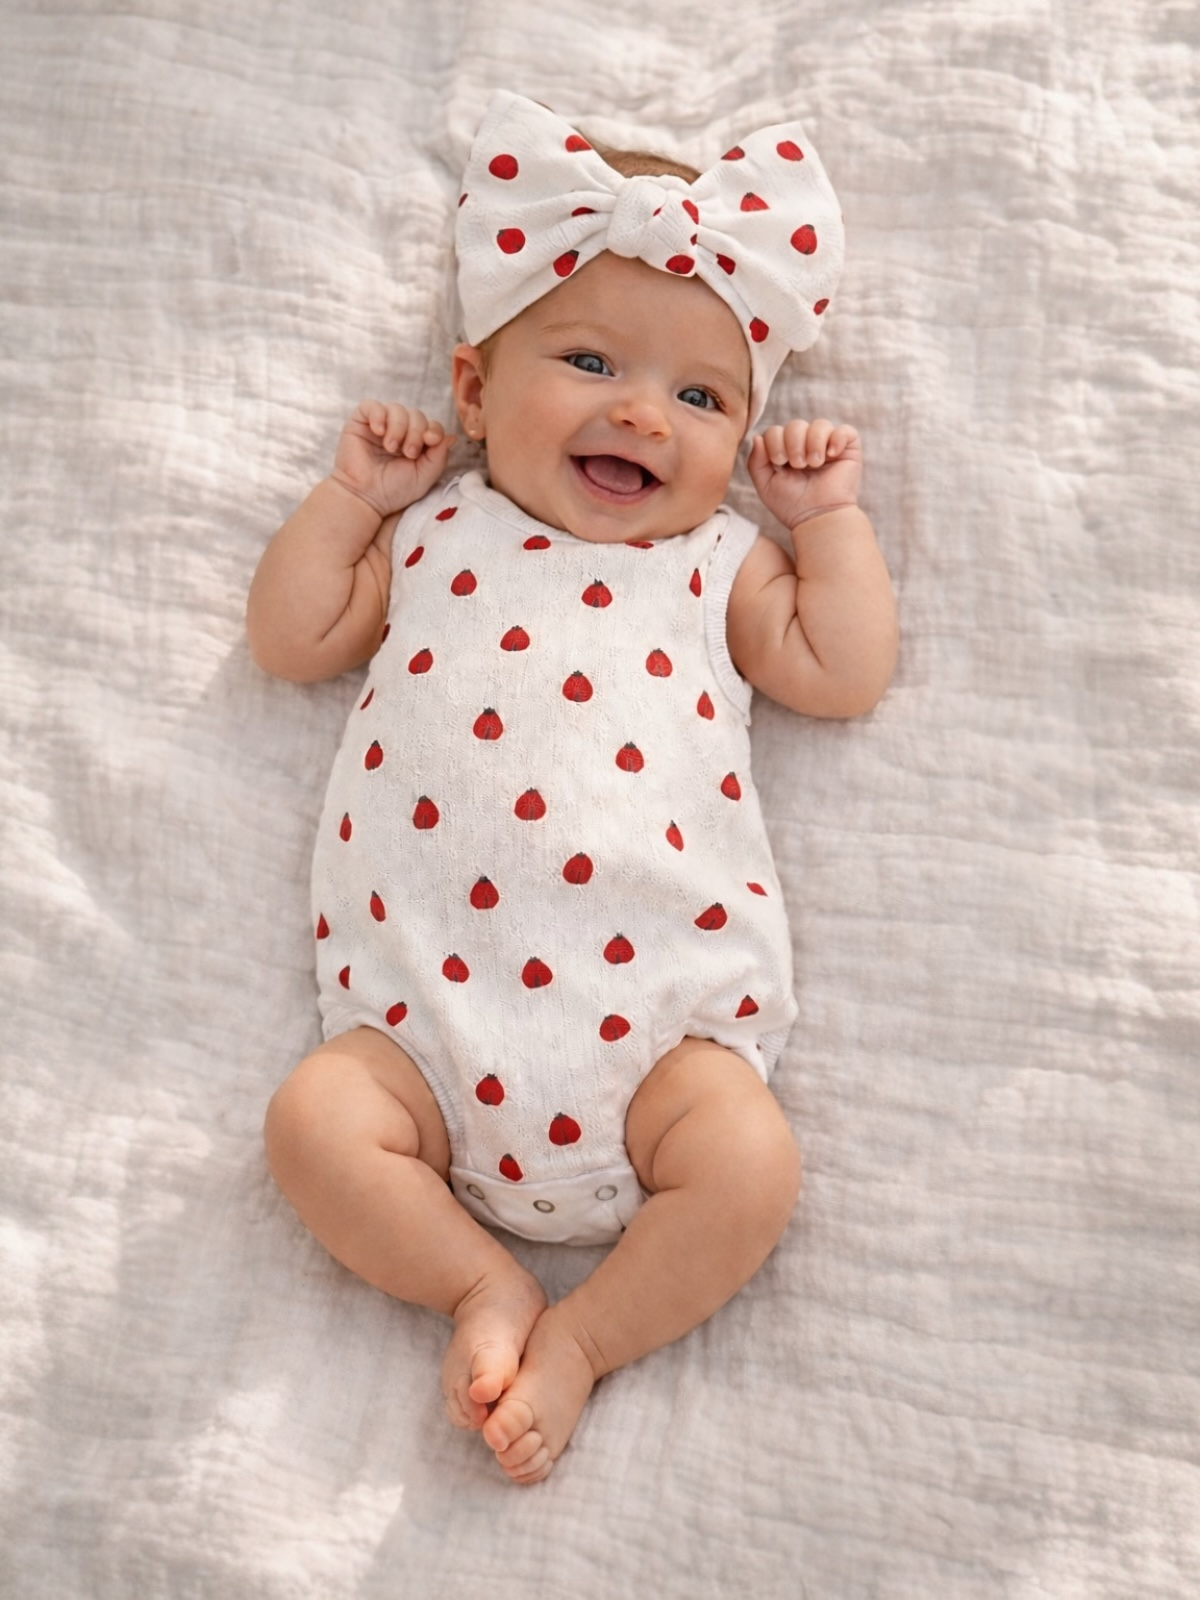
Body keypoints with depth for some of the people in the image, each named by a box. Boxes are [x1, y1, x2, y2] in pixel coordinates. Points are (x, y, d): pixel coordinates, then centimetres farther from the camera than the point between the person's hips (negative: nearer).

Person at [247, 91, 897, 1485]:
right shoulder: (435, 534, 17)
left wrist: (827, 515, 12)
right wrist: (352, 494, 15)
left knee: (748, 1163, -23)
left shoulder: (717, 560, 15)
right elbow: (288, 639, 18)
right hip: (433, 1011, 1)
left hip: (655, 1006, 0)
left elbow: (843, 674, 9)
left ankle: (584, 1335, -3)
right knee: (314, 1121, -21)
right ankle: (481, 1280, -2)